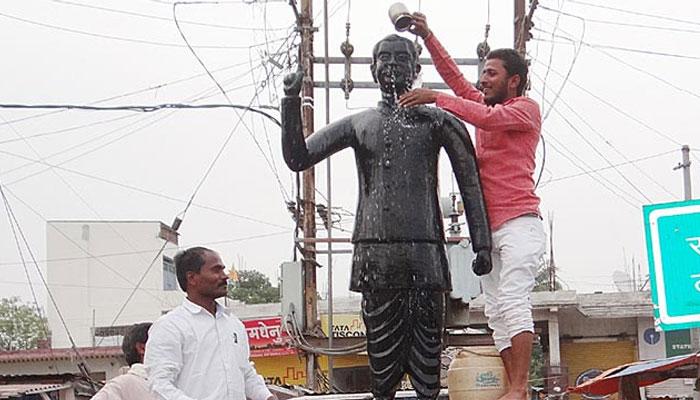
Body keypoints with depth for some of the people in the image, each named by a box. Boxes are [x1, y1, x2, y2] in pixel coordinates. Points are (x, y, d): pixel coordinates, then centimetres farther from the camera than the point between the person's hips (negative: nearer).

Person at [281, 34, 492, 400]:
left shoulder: (437, 121, 11)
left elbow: (470, 181, 9)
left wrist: (482, 244, 1)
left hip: (425, 251, -1)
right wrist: (292, 102, -1)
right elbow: (298, 158, 12)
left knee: (426, 352, -4)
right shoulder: (358, 124, 16)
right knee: (383, 352, -1)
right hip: (375, 252, 1)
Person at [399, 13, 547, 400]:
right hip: (487, 227, 8)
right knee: (497, 312, 2)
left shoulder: (526, 108, -1)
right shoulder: (487, 104, 20)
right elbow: (455, 78, 20)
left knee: (513, 301, -19)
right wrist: (428, 37, 10)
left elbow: (488, 119, -18)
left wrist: (435, 98, -19)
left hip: (519, 223, -8)